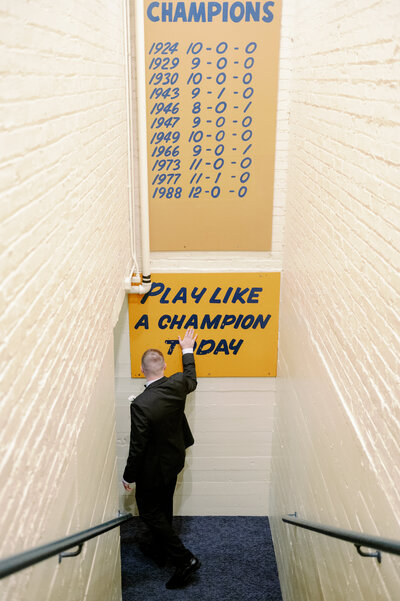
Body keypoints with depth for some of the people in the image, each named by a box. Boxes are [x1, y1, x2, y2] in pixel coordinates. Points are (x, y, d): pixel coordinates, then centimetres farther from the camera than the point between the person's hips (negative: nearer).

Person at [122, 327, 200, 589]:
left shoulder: (141, 405, -33)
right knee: (163, 508, 25)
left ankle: (185, 559, 10)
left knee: (149, 511, 11)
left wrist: (129, 476, -9)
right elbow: (191, 380, 11)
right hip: (174, 461, 7)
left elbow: (137, 446, -25)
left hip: (153, 469, -7)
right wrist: (188, 351, 25)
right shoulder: (177, 385, -16)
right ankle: (159, 549, 45)